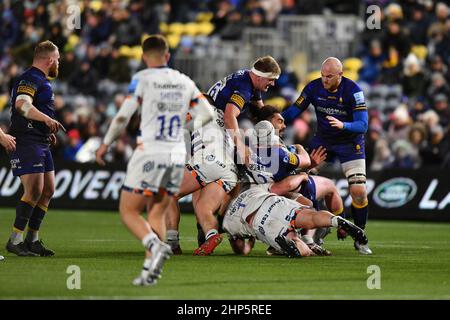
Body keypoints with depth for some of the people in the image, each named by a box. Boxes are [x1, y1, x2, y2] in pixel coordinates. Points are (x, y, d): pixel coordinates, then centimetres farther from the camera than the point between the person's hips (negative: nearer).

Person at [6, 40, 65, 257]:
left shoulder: (42, 81, 21)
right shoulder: (30, 79, -13)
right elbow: (22, 104, -31)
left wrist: (47, 132, 23)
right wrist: (47, 119, -41)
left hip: (41, 144, 11)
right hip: (27, 142, -11)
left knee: (48, 190, 10)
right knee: (34, 191, -15)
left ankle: (32, 240, 15)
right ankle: (15, 241, -11)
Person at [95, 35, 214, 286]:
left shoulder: (143, 79, -5)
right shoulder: (185, 82, 9)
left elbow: (122, 117, -5)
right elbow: (207, 114, 13)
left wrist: (106, 144, 9)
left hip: (150, 154, -5)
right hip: (177, 156, 5)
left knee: (128, 211, 3)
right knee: (157, 213, 13)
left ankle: (155, 246, -23)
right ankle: (150, 268, 1)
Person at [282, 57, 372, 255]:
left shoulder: (352, 91, -22)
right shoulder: (314, 88, -12)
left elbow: (362, 125, -26)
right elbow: (294, 111, -5)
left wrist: (343, 125, -46)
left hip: (350, 142, -3)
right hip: (323, 140, 3)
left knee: (359, 191, -14)